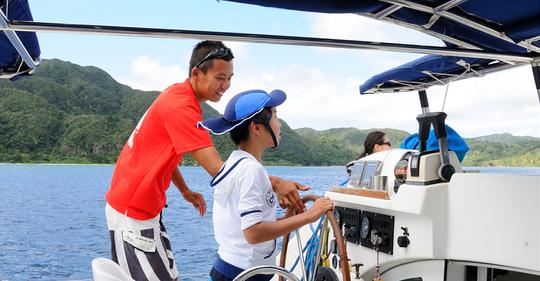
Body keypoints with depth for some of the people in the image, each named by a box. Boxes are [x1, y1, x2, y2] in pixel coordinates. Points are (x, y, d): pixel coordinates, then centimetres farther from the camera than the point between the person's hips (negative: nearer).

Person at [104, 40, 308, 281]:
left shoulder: (176, 93, 7)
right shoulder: (181, 107, -24)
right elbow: (217, 168, -31)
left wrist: (185, 191, 14)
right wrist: (275, 183, -34)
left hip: (144, 207, 10)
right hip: (133, 213, -10)